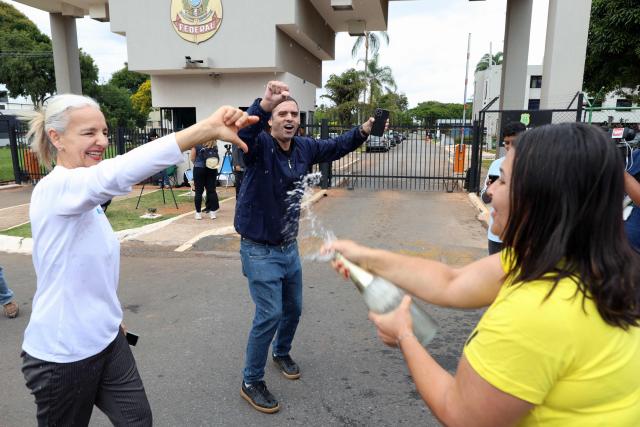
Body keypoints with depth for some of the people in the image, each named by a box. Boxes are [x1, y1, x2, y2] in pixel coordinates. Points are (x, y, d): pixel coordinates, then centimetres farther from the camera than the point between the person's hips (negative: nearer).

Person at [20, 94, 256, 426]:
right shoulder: (55, 188, -24)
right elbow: (118, 174, -44)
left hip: (107, 340, 7)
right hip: (63, 354, -7)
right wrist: (206, 128, -52)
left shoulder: (84, 195, 6)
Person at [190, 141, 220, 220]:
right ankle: (212, 211, 6)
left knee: (199, 191, 3)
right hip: (212, 169, 2)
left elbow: (192, 158, -3)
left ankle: (198, 213, 7)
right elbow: (216, 155, 8)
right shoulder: (214, 143, 0)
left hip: (199, 168, -2)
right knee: (211, 190, 6)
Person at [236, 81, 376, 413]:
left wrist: (362, 131, -6)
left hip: (289, 247, 7)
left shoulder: (304, 147, -1)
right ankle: (251, 382, 16)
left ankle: (281, 353, 49)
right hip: (260, 250, -6)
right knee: (270, 315, -6)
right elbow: (242, 134, -41)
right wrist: (264, 104, -59)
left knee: (293, 308, 19)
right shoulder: (258, 145, -18)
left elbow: (336, 147, 12)